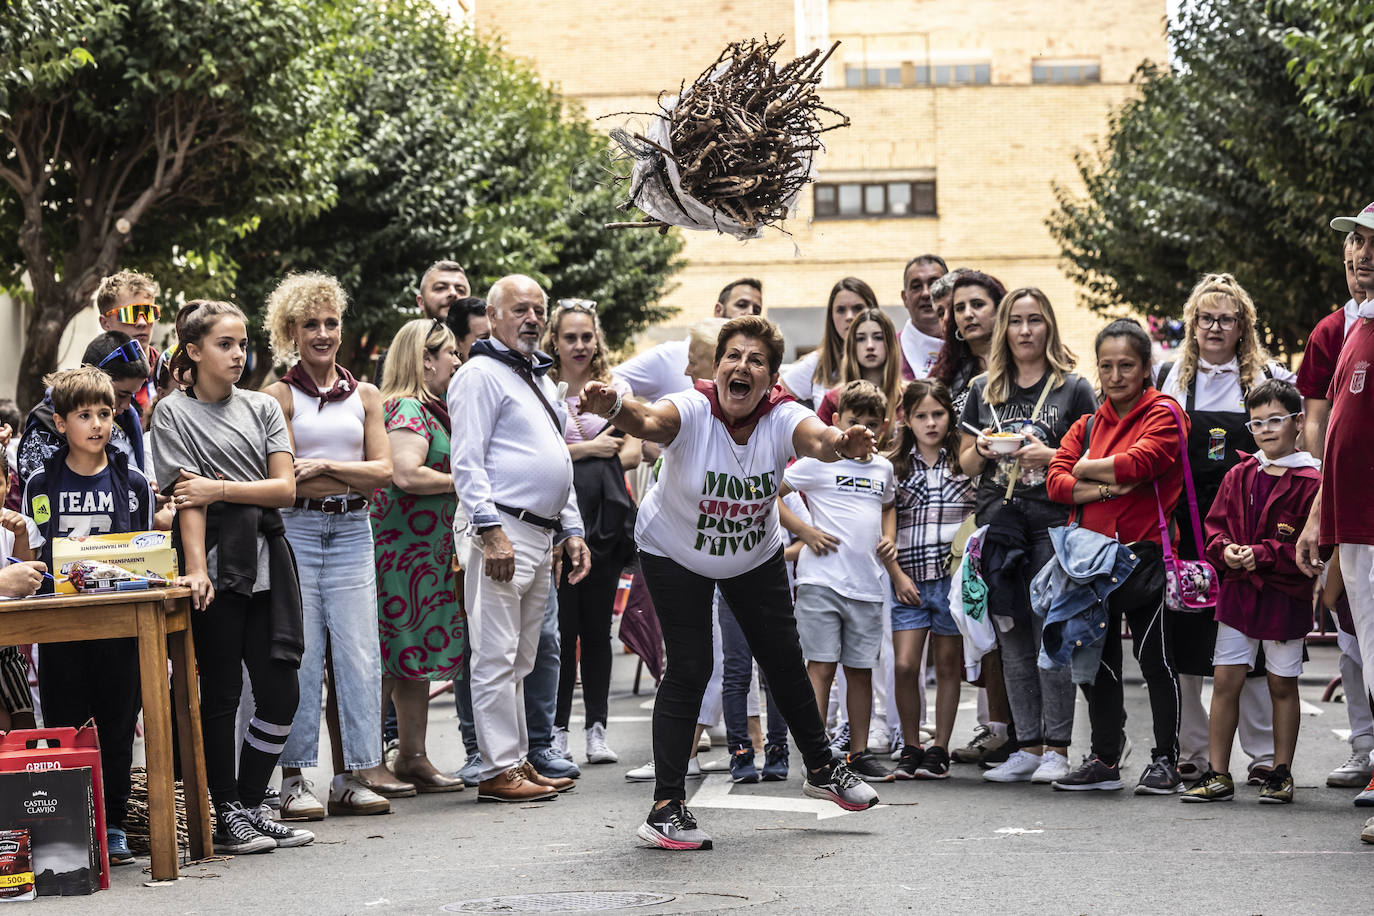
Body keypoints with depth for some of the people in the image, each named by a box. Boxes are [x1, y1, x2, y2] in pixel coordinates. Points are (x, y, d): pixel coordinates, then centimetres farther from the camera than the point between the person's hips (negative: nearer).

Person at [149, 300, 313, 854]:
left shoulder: (263, 407, 14)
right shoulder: (174, 413, 2)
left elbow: (285, 489, 4)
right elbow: (188, 498, -8)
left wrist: (220, 487, -9)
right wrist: (196, 569, -18)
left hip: (268, 560, 5)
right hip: (219, 564, -4)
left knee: (281, 693, 2)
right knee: (222, 692, 0)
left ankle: (251, 805, 15)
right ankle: (227, 814, 8)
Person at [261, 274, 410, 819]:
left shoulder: (364, 396, 14)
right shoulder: (279, 396, 2)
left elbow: (383, 471, 4)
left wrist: (323, 467, -8)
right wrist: (351, 477, -9)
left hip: (352, 533, 4)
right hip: (296, 532, -4)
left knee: (358, 654, 0)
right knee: (301, 656, -4)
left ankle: (355, 775, 6)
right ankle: (295, 779, 1)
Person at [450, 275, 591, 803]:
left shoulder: (541, 378, 23)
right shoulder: (482, 374, -5)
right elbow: (467, 463, -13)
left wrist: (572, 530, 21)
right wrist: (490, 530, -21)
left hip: (544, 537, 9)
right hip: (505, 531, -9)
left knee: (519, 661, 13)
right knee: (498, 658, -7)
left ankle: (519, 761, 18)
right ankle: (498, 770, -6)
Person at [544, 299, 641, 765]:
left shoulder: (616, 387, 14)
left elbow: (633, 451, 8)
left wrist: (569, 455, -3)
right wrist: (591, 449, -5)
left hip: (606, 516, 3)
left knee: (598, 626, 5)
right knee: (561, 626, -2)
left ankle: (597, 730, 9)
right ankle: (557, 731, 5)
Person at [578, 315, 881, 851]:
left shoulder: (782, 418, -25)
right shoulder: (692, 411, -31)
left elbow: (817, 439, -47)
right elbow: (648, 422, -52)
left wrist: (842, 444, -71)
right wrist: (612, 408, -76)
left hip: (756, 556, 3)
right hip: (675, 553, -3)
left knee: (784, 660, 12)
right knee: (689, 668, -13)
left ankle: (821, 768, 35)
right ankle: (666, 806, -10)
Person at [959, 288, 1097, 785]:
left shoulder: (1073, 387, 4)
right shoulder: (983, 390, 15)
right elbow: (965, 462, 19)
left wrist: (1050, 456, -14)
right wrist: (981, 450, -3)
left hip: (1054, 523, -4)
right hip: (998, 520, 4)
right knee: (1012, 638, 5)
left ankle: (1056, 748, -2)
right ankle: (1027, 746, 10)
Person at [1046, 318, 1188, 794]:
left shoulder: (1164, 415, -3)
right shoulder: (1088, 424, 14)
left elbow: (1137, 462, -20)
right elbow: (1056, 481, 1)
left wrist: (1087, 468, -4)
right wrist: (1106, 488, -15)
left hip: (1144, 553, -6)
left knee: (1155, 658, -1)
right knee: (1096, 661, 10)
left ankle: (1166, 762, 7)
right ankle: (1104, 760, 20)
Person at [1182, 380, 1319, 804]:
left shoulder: (1310, 482, -7)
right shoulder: (1239, 477, 9)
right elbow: (1215, 525, 11)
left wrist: (1261, 554, -18)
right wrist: (1225, 550, -10)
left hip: (1285, 594, -4)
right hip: (1237, 590, 4)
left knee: (1282, 683, 6)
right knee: (1225, 680, 1)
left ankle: (1281, 773, 17)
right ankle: (1217, 774, 6)